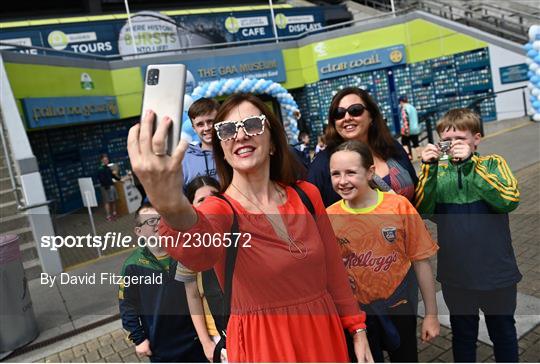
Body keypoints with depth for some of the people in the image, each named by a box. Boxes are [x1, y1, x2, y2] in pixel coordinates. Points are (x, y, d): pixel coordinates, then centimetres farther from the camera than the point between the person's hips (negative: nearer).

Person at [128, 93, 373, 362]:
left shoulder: (307, 195, -4)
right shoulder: (219, 209, -15)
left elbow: (333, 269, 4)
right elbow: (201, 252, -40)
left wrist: (357, 329, 4)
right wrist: (173, 209, -60)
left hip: (325, 335, 4)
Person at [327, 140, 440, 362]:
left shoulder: (399, 206, -17)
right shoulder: (328, 217, -13)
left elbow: (420, 261, -9)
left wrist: (431, 314, -3)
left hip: (399, 306, 0)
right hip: (355, 310, 1)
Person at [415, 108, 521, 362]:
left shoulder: (492, 164, -6)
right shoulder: (437, 171, -1)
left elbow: (509, 200, -24)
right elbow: (422, 210, -14)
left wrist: (470, 161, -26)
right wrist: (429, 168, -24)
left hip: (496, 272, -1)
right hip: (455, 275, 1)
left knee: (503, 331, 22)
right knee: (462, 335, 20)